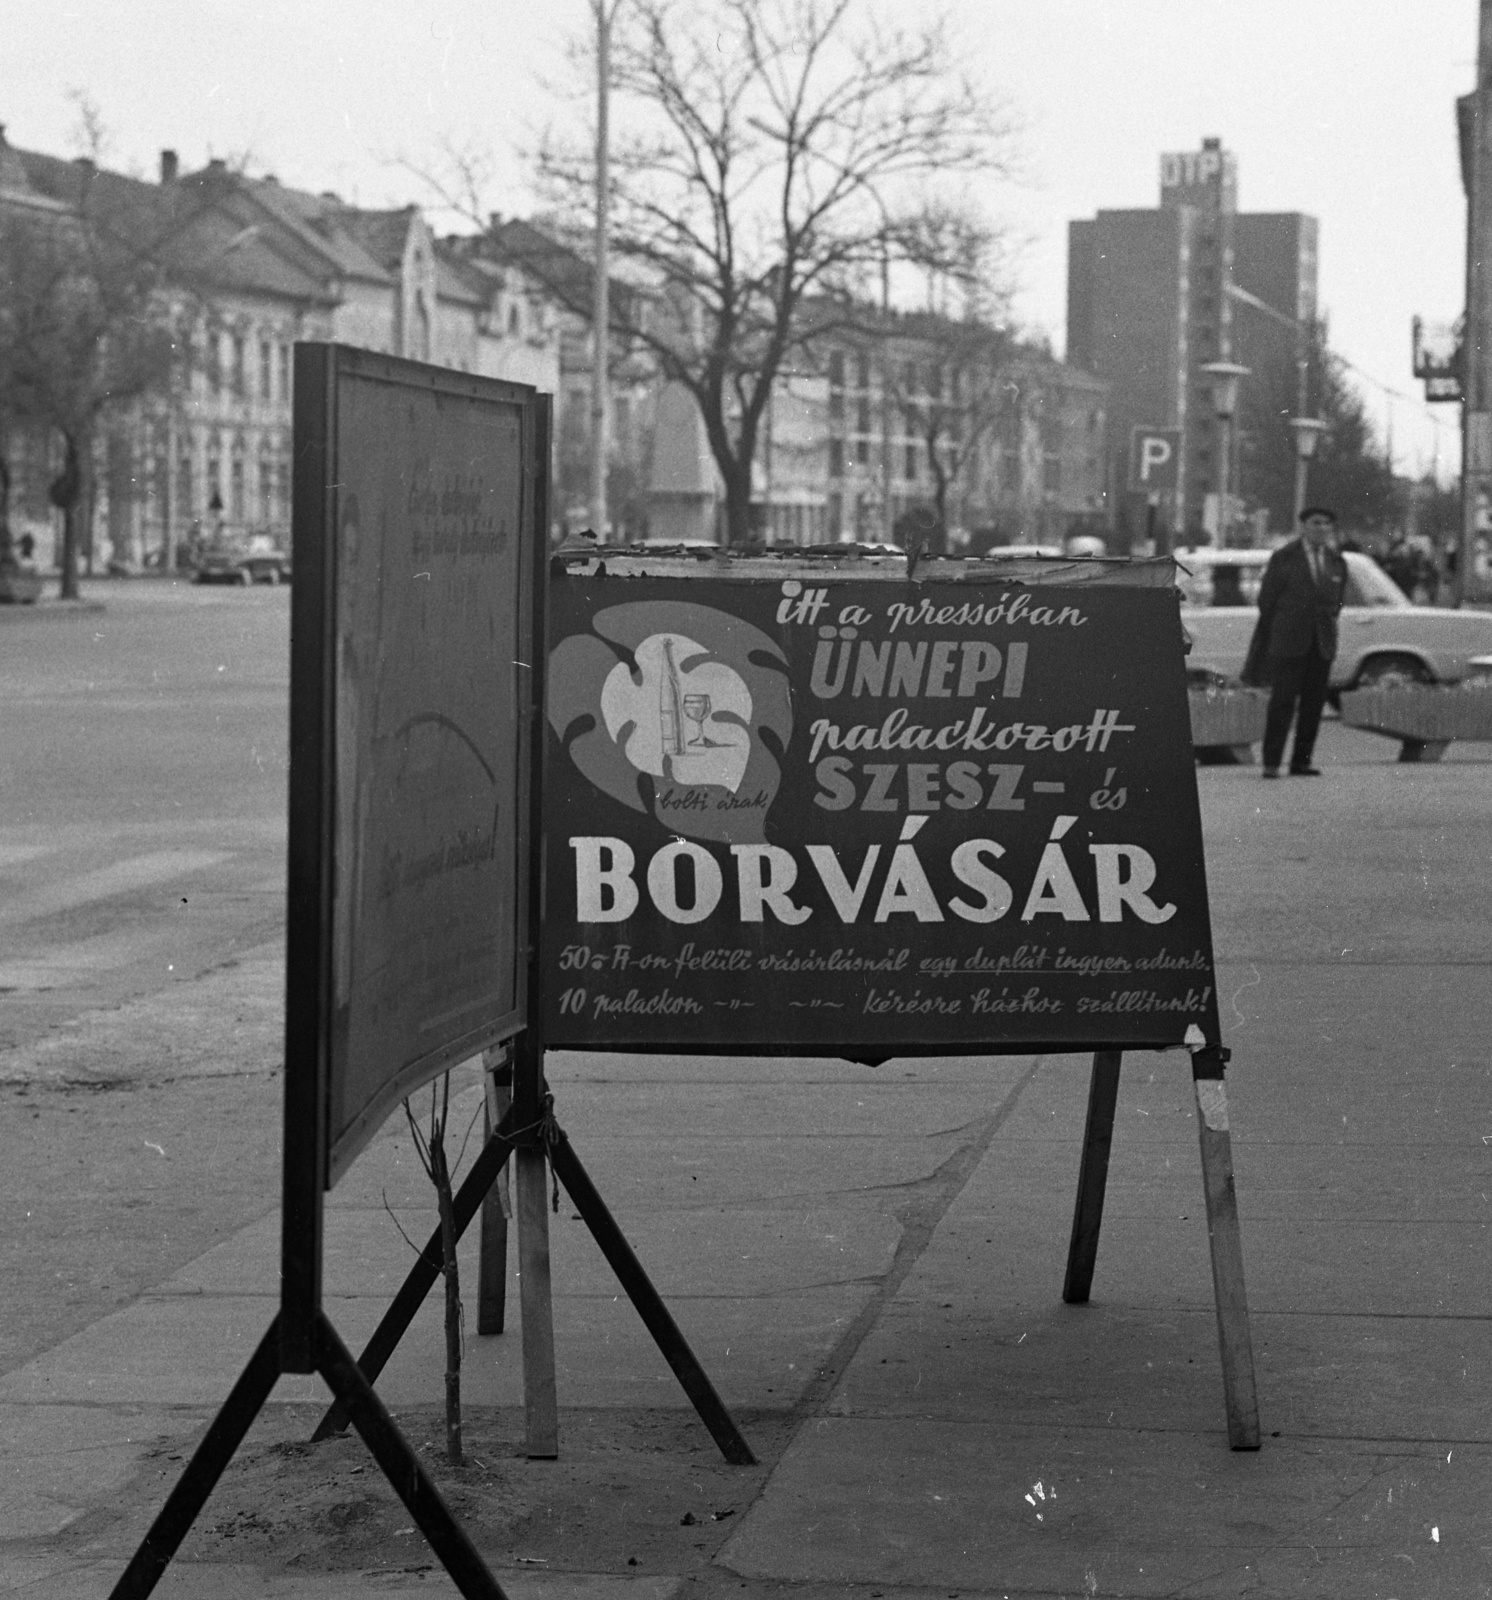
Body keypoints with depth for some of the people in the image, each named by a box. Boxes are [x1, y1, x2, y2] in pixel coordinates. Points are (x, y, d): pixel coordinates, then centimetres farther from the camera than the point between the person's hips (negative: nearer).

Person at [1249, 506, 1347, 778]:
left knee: (1313, 702, 0)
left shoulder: (1336, 561, 10)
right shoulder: (1283, 558, -1)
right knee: (1283, 700, -9)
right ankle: (1271, 763, -8)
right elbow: (1266, 599, 4)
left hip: (1321, 643, 4)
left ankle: (1302, 761, 6)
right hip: (1288, 640, -4)